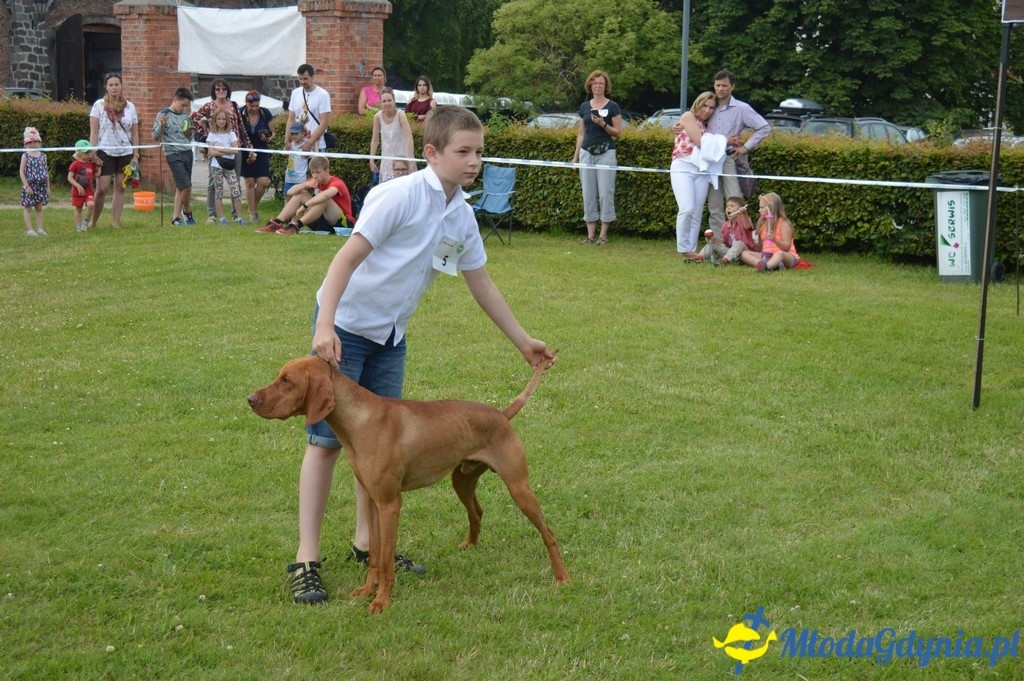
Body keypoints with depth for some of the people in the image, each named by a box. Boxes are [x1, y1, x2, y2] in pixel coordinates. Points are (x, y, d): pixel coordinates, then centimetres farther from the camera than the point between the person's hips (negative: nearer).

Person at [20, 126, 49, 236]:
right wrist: (26, 186, -15)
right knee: (27, 208, 1)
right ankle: (29, 230, 4)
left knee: (39, 208, 9)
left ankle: (39, 229, 12)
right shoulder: (25, 156, -5)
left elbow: (46, 172, 10)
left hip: (41, 186, 4)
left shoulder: (43, 156, 6)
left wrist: (48, 186, 8)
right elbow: (21, 172, -8)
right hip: (29, 185, -4)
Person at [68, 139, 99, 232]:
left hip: (89, 190, 3)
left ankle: (86, 222, -3)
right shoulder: (75, 164, -10)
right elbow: (70, 177, -14)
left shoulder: (91, 164, 8)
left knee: (91, 204, -21)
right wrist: (78, 186, -23)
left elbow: (94, 176, 20)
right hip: (78, 191, -3)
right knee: (78, 209, 6)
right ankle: (78, 226, 18)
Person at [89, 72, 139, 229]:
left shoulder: (130, 107, 7)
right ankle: (93, 222, 5)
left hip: (125, 152, 2)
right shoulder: (99, 105, 1)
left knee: (120, 188, 3)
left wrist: (135, 155, 3)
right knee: (101, 189, -7)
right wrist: (93, 153, -8)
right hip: (105, 152, -2)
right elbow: (93, 132, -1)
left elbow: (134, 134, 9)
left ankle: (115, 222, 9)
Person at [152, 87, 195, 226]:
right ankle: (187, 212, 9)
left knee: (180, 187, 8)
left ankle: (176, 218, 16)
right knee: (186, 186, -10)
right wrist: (161, 125, -21)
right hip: (174, 155, -5)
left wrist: (190, 134, 1)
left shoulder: (186, 116, 13)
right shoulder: (163, 115, -4)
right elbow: (155, 136, -4)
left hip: (187, 153, 5)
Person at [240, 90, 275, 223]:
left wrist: (268, 138, -18)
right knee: (250, 182, -1)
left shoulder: (265, 114, -3)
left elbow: (273, 133, 6)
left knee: (263, 182, -8)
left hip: (262, 152, 1)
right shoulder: (240, 115, -7)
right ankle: (252, 213, 8)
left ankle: (255, 206, 18)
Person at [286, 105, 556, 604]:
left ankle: (366, 541, 25)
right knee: (326, 441, -4)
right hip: (345, 327, -7)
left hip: (391, 336, 7)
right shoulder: (401, 196, -22)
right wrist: (325, 327, -35)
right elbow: (348, 257, -25)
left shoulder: (462, 217, 1)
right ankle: (306, 559, -1)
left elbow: (482, 287, 12)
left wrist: (524, 342, 16)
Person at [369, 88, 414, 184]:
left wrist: (410, 159, -31)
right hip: (386, 160, 3)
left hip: (401, 157, -3)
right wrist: (372, 160, 1)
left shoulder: (400, 115, -17)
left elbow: (409, 138, -23)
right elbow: (375, 140, 2)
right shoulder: (378, 116, -6)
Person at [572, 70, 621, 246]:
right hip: (587, 152, 4)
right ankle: (590, 234, 5)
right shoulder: (584, 107, 12)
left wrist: (603, 124, -17)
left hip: (606, 153, -4)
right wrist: (576, 156, 12)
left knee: (605, 193, -5)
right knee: (588, 194, 2)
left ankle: (603, 234, -1)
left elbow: (618, 132, -1)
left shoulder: (612, 107, 1)